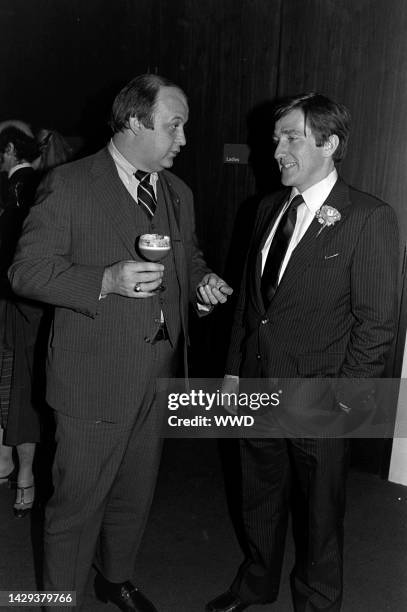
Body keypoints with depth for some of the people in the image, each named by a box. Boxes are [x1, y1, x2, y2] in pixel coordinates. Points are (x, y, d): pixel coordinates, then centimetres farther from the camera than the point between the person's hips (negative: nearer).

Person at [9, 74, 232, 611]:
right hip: (94, 379, -6)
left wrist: (202, 282, 0)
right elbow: (26, 272, -12)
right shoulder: (69, 185, -10)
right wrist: (107, 281, -24)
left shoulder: (178, 194, 10)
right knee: (77, 502, 7)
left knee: (135, 495, 21)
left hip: (158, 374, 6)